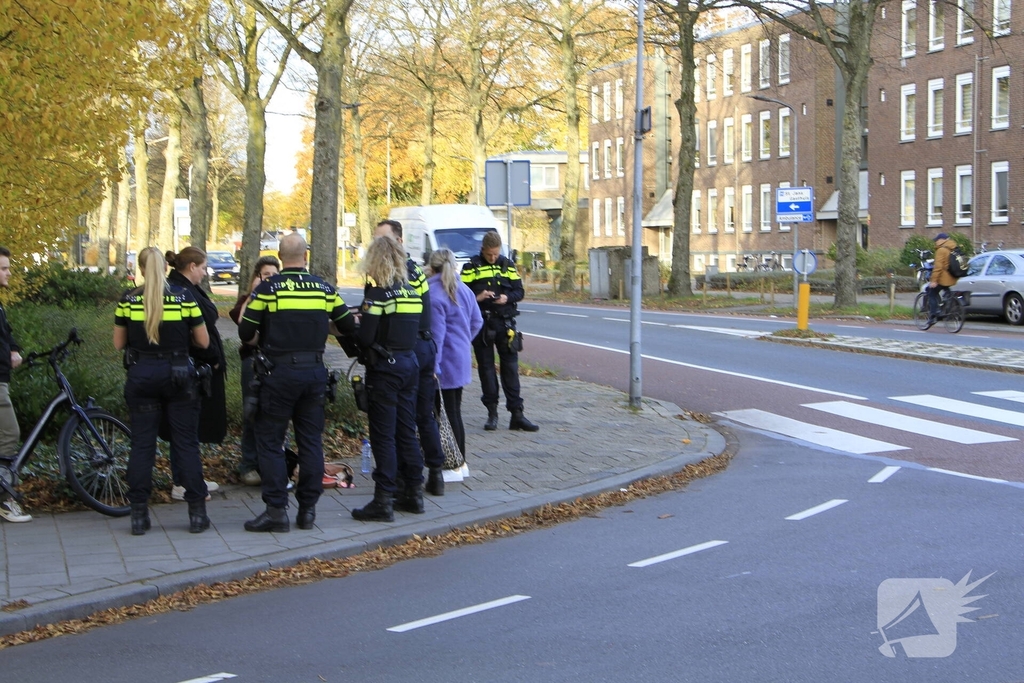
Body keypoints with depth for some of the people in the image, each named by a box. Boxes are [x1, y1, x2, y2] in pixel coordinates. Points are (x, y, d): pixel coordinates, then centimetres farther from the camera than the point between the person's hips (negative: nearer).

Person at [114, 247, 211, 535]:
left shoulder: (128, 299, -3)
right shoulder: (184, 296, -6)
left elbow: (119, 343, 4)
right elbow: (203, 341, -1)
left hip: (141, 375, 1)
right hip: (178, 375, -1)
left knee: (141, 444, 7)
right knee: (186, 443, 5)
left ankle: (139, 515, 7)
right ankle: (197, 513, 6)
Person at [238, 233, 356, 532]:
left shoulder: (267, 289, -8)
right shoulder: (324, 289, 3)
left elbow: (245, 333, -5)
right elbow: (348, 326, 10)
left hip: (278, 373, -3)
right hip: (314, 372, 3)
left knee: (270, 440, 4)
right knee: (311, 440, 10)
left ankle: (276, 509, -1)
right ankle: (308, 509, 12)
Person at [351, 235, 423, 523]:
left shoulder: (377, 293, -14)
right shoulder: (410, 292, 8)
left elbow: (365, 337, -18)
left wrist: (353, 328, 4)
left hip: (384, 367, -7)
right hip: (409, 364, 7)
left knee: (383, 434, -3)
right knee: (406, 431, 14)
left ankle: (383, 501, 0)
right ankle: (414, 493, 20)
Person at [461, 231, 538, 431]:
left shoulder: (507, 265, 9)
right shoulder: (471, 267, 1)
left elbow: (519, 291, 9)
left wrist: (507, 298, -11)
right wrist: (477, 297, -20)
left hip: (505, 322, 2)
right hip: (482, 324, -2)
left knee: (510, 366, 1)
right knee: (486, 367, 3)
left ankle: (517, 413, 3)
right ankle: (492, 413, 11)